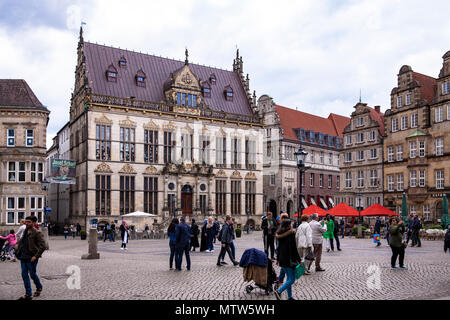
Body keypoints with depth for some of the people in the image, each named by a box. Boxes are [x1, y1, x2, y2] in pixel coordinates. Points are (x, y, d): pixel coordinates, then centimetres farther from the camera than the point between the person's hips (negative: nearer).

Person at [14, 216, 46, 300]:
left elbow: (42, 246, -18)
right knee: (24, 275, 6)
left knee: (33, 274, 6)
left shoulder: (37, 233, -13)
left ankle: (39, 288, 31)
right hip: (23, 257, 7)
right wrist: (17, 244, 14)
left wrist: (36, 256, -21)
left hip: (31, 258, -7)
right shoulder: (25, 232, 10)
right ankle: (28, 294, 13)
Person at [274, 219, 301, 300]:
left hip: (282, 259, 8)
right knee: (292, 279, -2)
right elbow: (294, 248, -16)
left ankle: (289, 296, 19)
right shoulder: (291, 233, -13)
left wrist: (278, 259, 20)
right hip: (289, 259, -8)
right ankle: (279, 291, -15)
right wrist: (298, 259, -12)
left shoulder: (279, 234, 8)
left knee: (289, 278, 16)